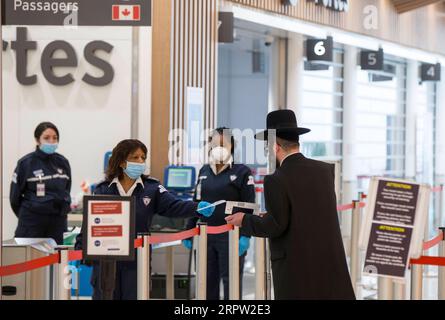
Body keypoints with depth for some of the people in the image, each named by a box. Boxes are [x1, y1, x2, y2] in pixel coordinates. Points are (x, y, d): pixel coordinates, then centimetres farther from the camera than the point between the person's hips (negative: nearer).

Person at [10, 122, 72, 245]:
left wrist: (63, 209, 10)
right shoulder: (26, 163, -4)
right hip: (32, 224, -3)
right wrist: (26, 215, 9)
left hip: (58, 221, 4)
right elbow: (15, 196, 2)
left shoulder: (63, 162, 7)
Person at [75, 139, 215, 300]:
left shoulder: (151, 189, 1)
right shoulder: (103, 190, 2)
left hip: (136, 263, 0)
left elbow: (173, 206, -12)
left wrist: (198, 208, -30)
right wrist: (80, 252, -3)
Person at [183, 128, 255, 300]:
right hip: (205, 236, 5)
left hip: (230, 237, -5)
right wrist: (189, 232, 13)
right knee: (208, 283, 10)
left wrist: (245, 235, -16)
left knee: (231, 283, 0)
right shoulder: (204, 171, 13)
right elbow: (196, 203, 18)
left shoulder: (242, 172, -2)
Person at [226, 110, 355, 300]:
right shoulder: (326, 170, 6)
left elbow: (276, 226, -13)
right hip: (331, 262, 5)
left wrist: (245, 221, 2)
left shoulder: (276, 180, -13)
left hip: (296, 267, -5)